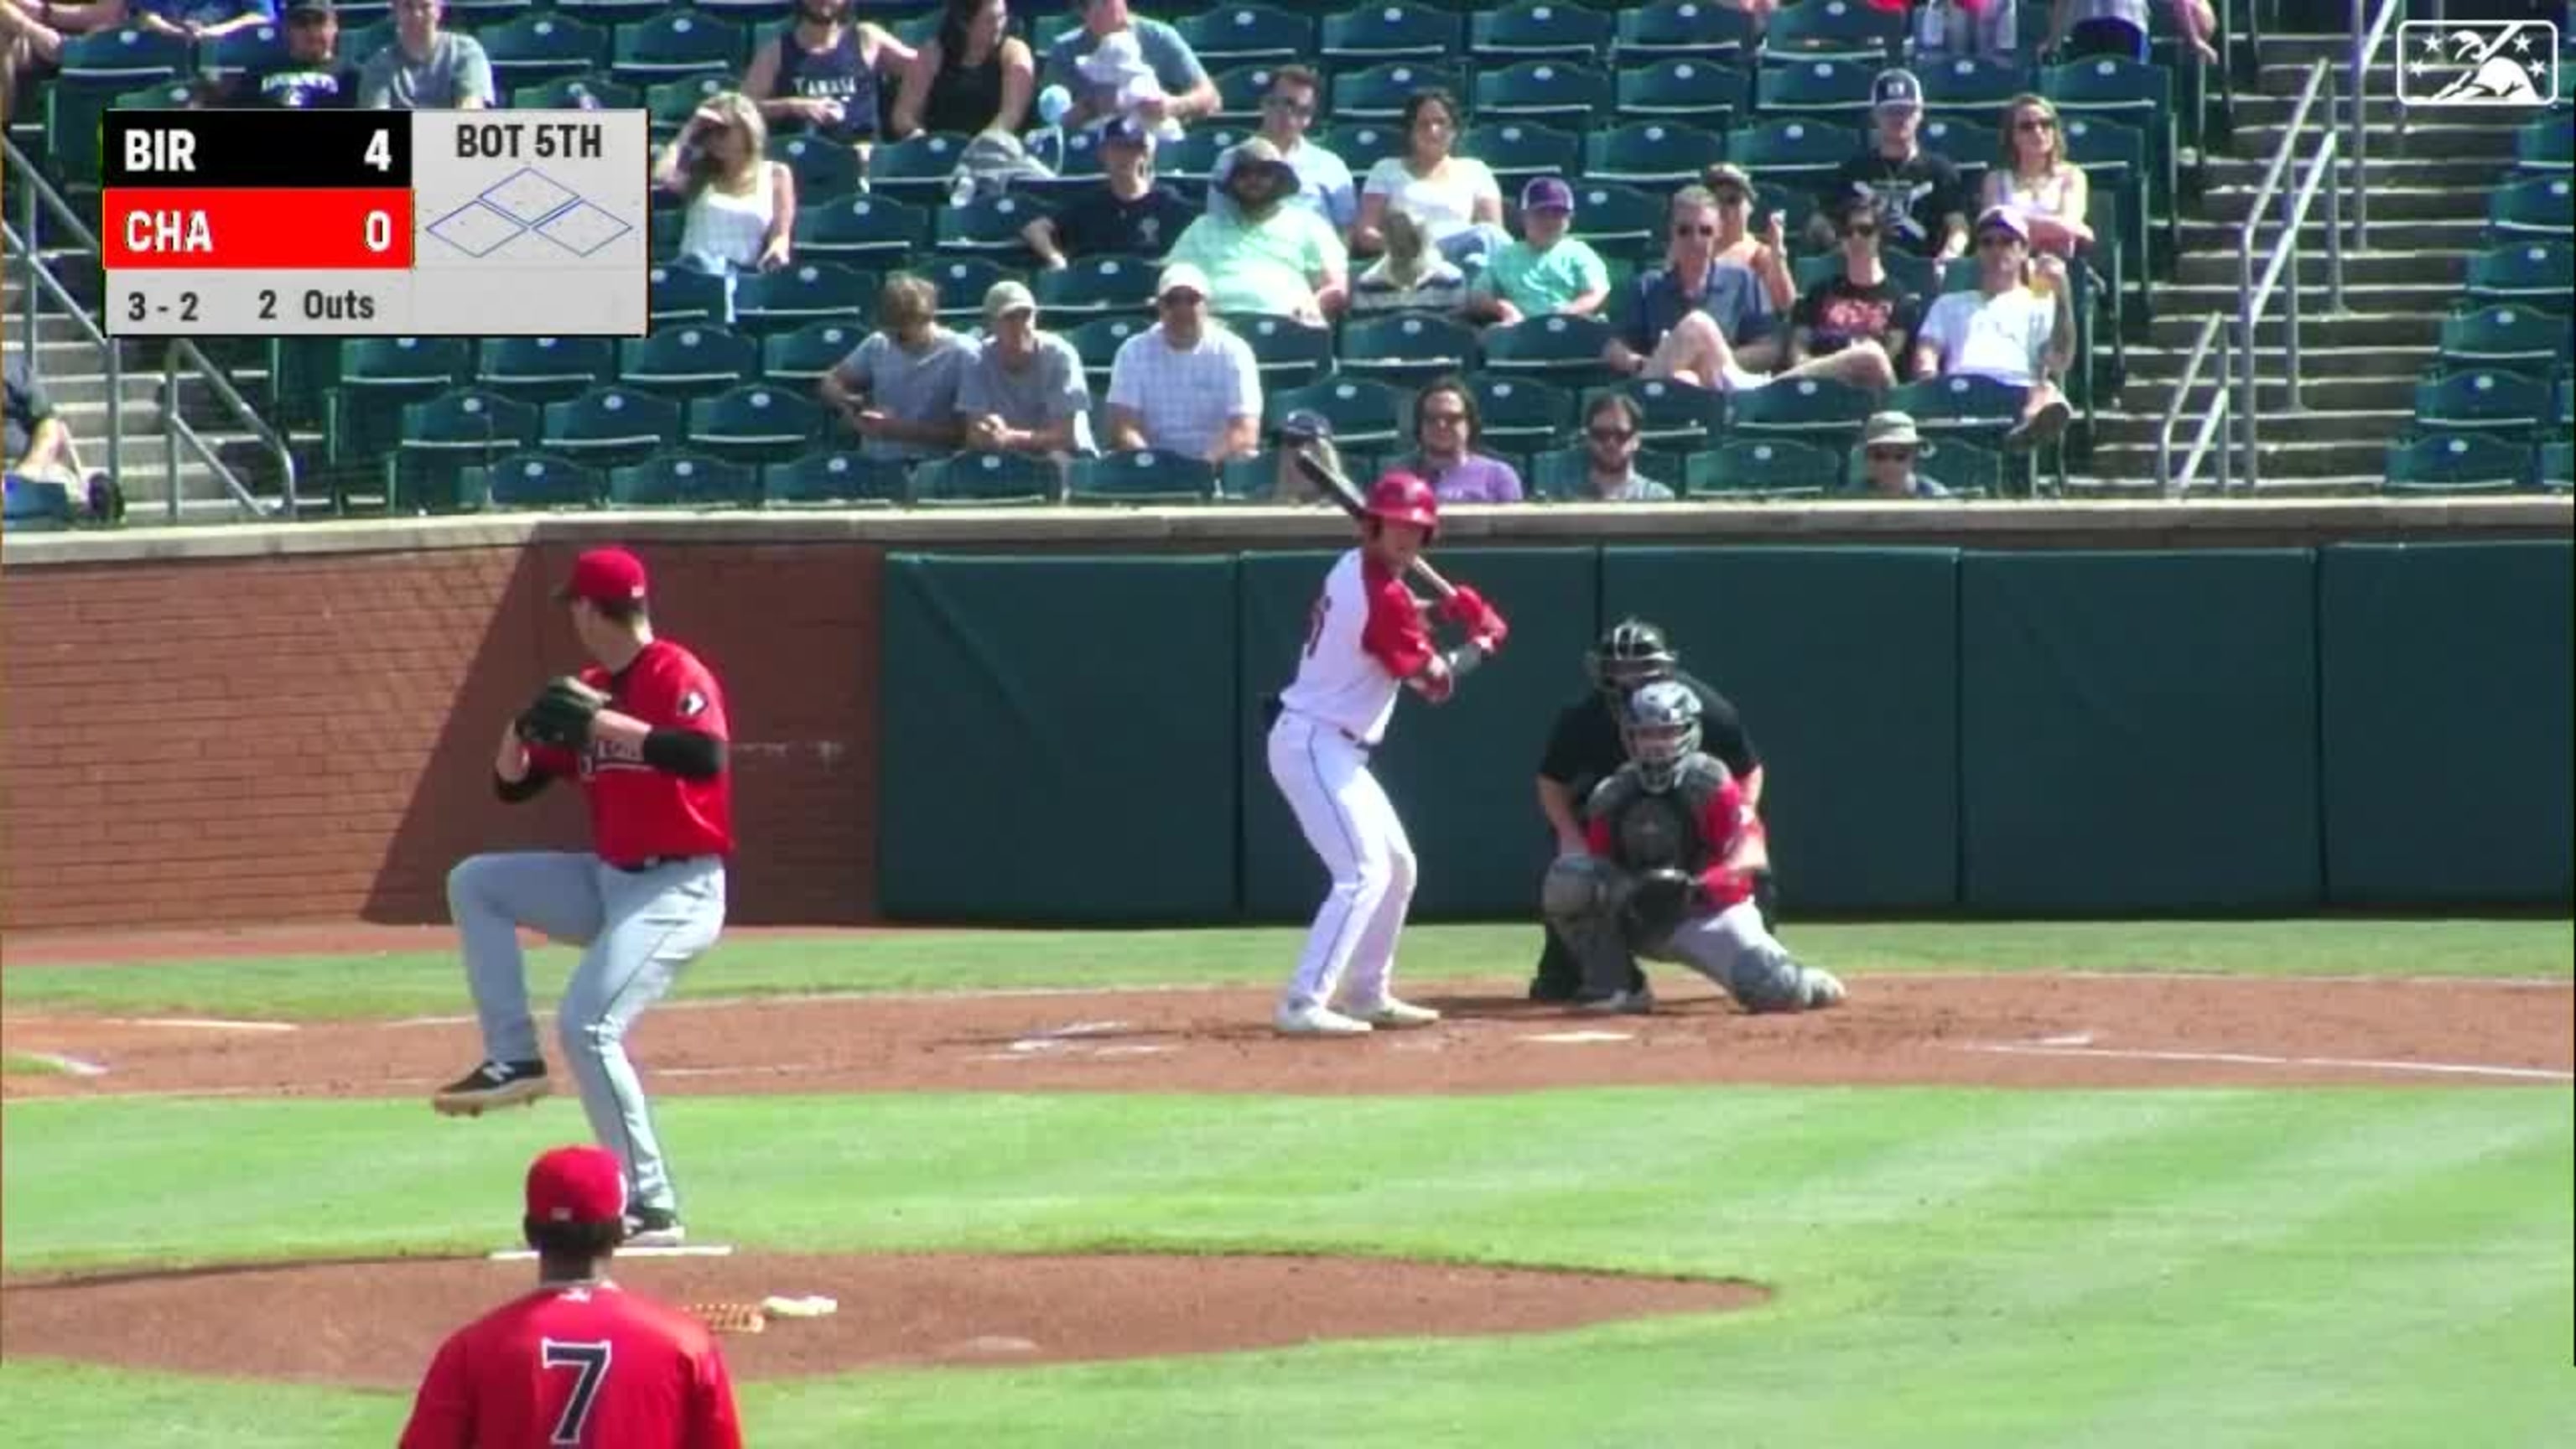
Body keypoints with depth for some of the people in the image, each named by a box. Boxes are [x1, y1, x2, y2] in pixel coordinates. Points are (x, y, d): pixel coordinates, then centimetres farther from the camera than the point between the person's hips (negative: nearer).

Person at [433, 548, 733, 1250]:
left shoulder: (678, 675, -13)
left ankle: (652, 1209, -19)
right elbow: (512, 784, 15)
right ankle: (512, 1058, 3)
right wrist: (524, 727, -7)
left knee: (587, 1026, -22)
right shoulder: (588, 690, 11)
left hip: (677, 893, -9)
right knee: (474, 882, 8)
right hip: (607, 881, 9)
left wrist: (602, 723, -30)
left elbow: (707, 758, -32)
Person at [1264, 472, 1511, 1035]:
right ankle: (1304, 1005, -22)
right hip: (1315, 746, -10)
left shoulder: (1352, 568, 8)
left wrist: (1435, 610, 8)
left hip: (1331, 749, 10)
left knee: (1397, 865, 20)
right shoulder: (1383, 597, -19)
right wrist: (1481, 641, 5)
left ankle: (1365, 993, 28)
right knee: (1363, 872, -17)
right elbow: (1436, 682, -12)